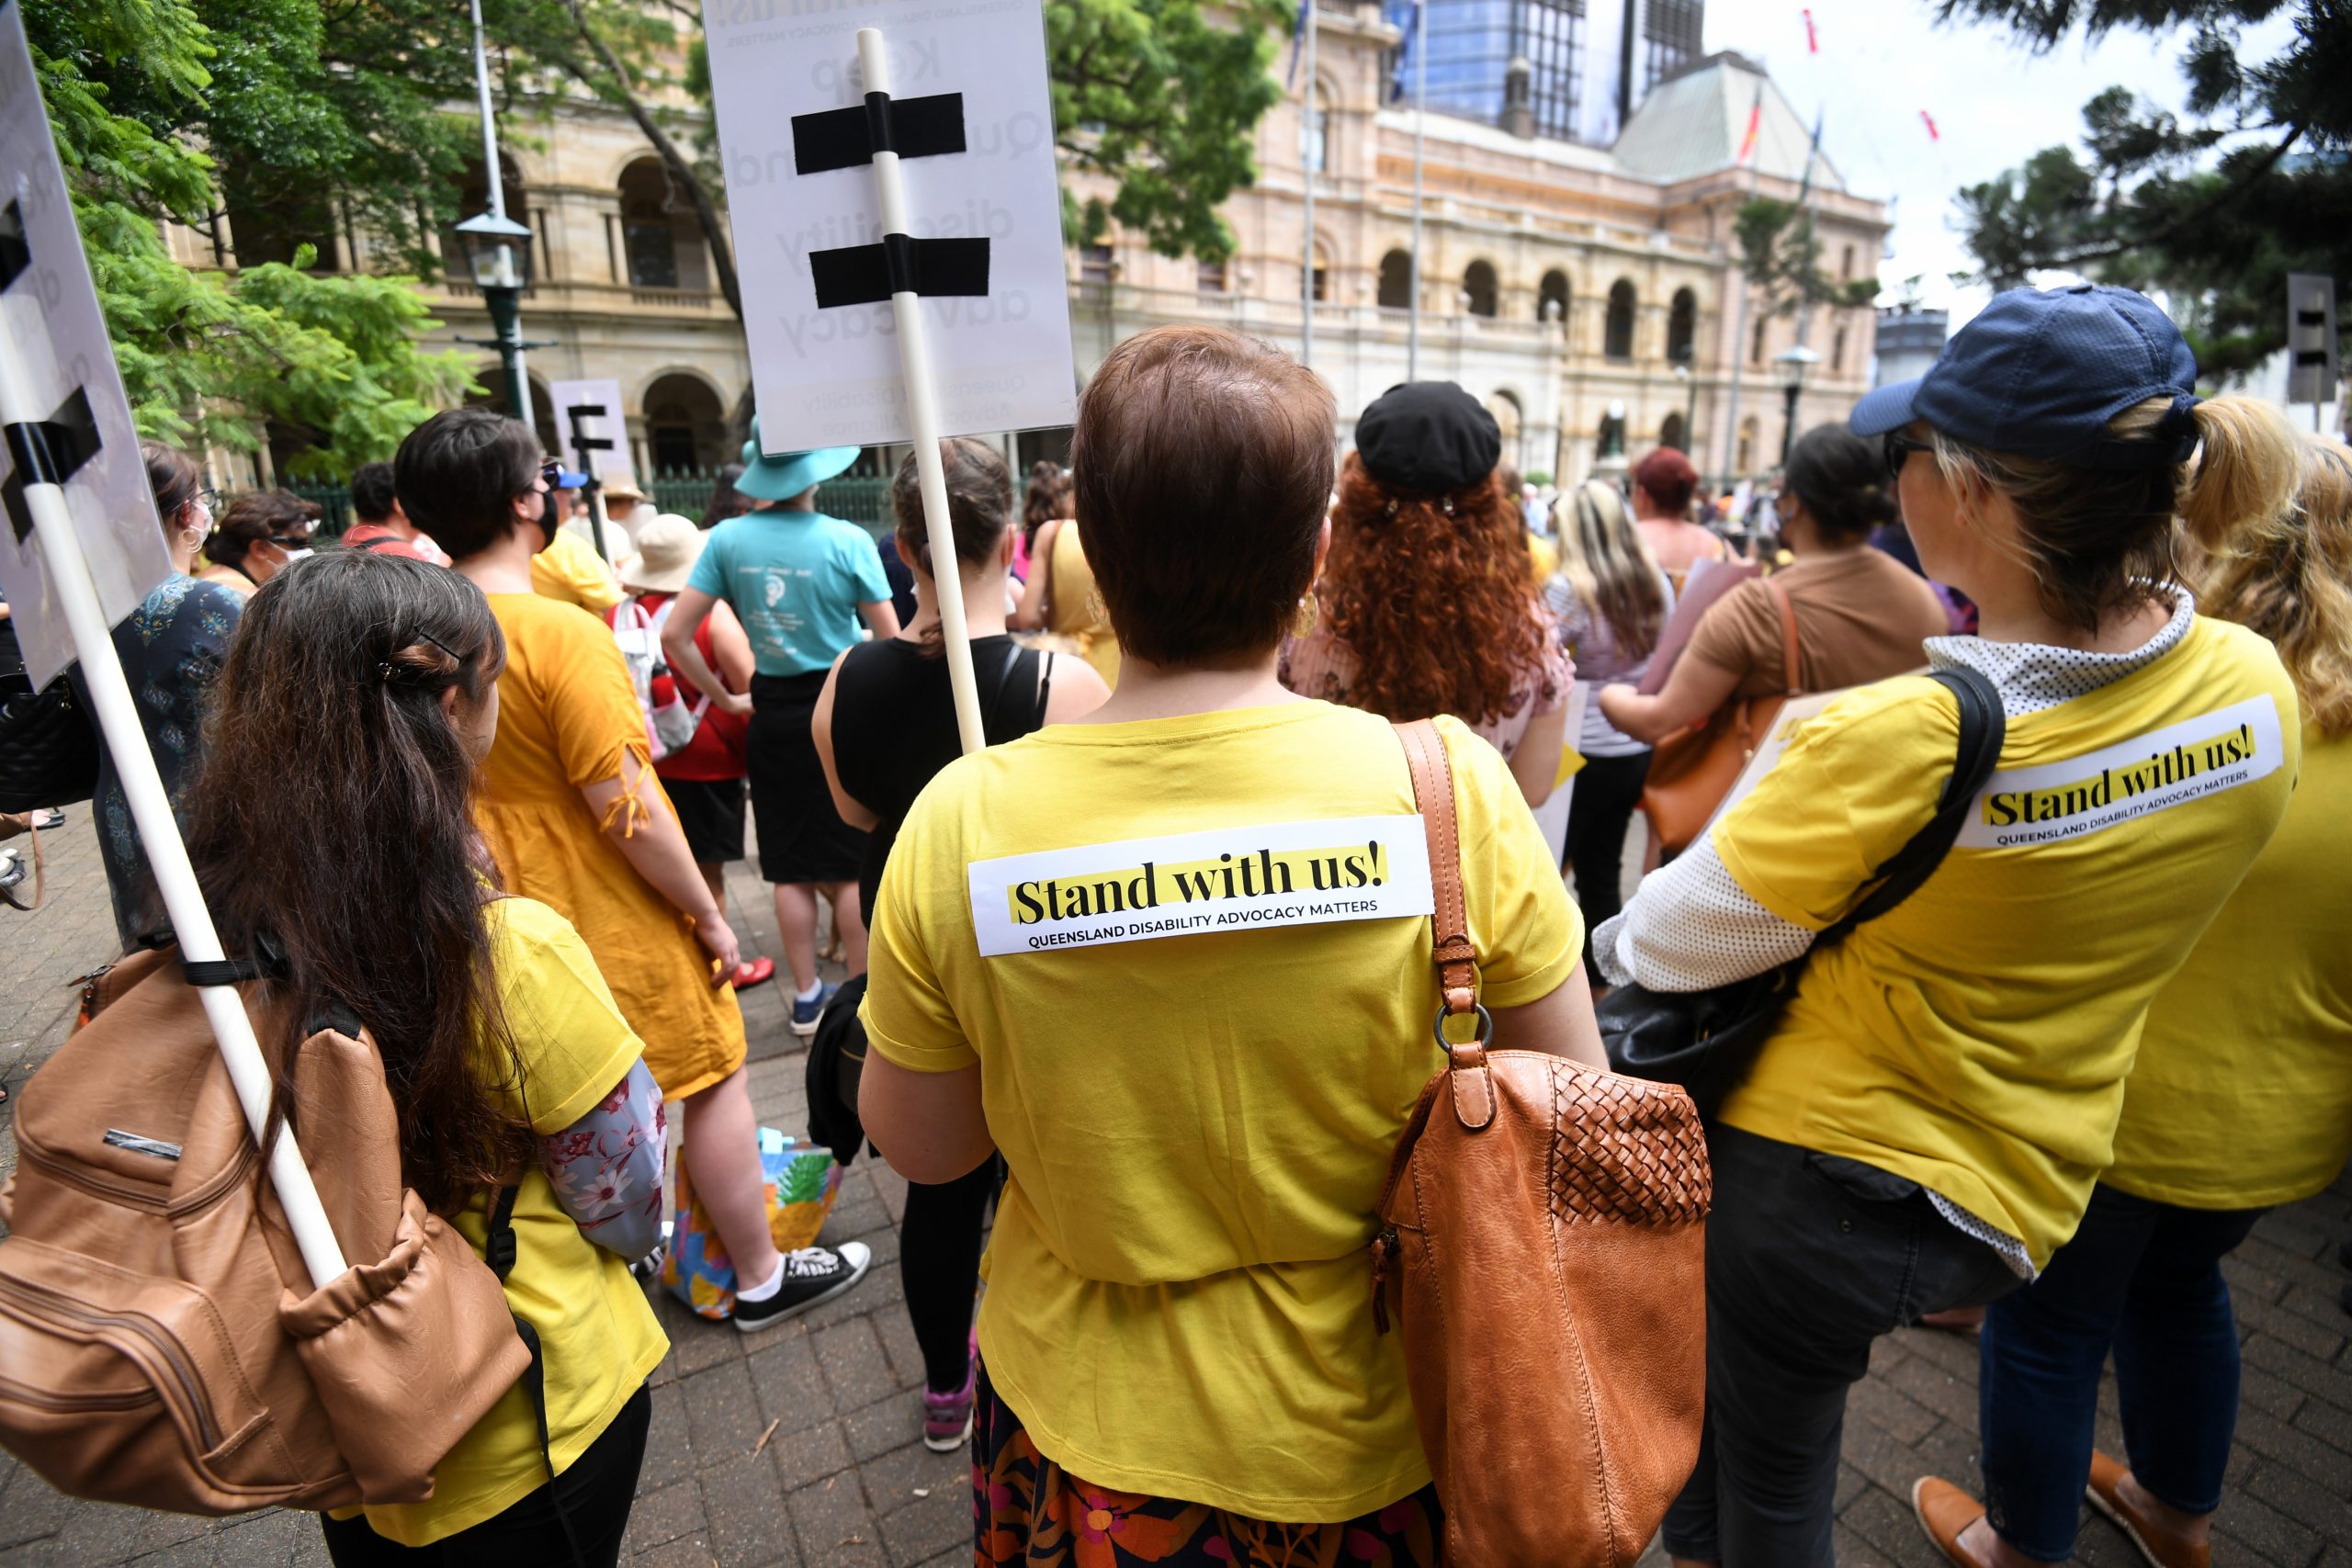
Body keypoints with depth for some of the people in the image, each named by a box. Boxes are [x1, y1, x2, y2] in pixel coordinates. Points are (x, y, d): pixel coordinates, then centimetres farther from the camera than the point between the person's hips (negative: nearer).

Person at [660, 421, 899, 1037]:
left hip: (773, 713, 3)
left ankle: (807, 997, 23)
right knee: (852, 868, 7)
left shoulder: (727, 539, -2)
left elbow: (675, 636, -2)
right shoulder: (847, 540, -12)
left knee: (793, 869, 12)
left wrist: (727, 698, 8)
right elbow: (892, 641, -10)